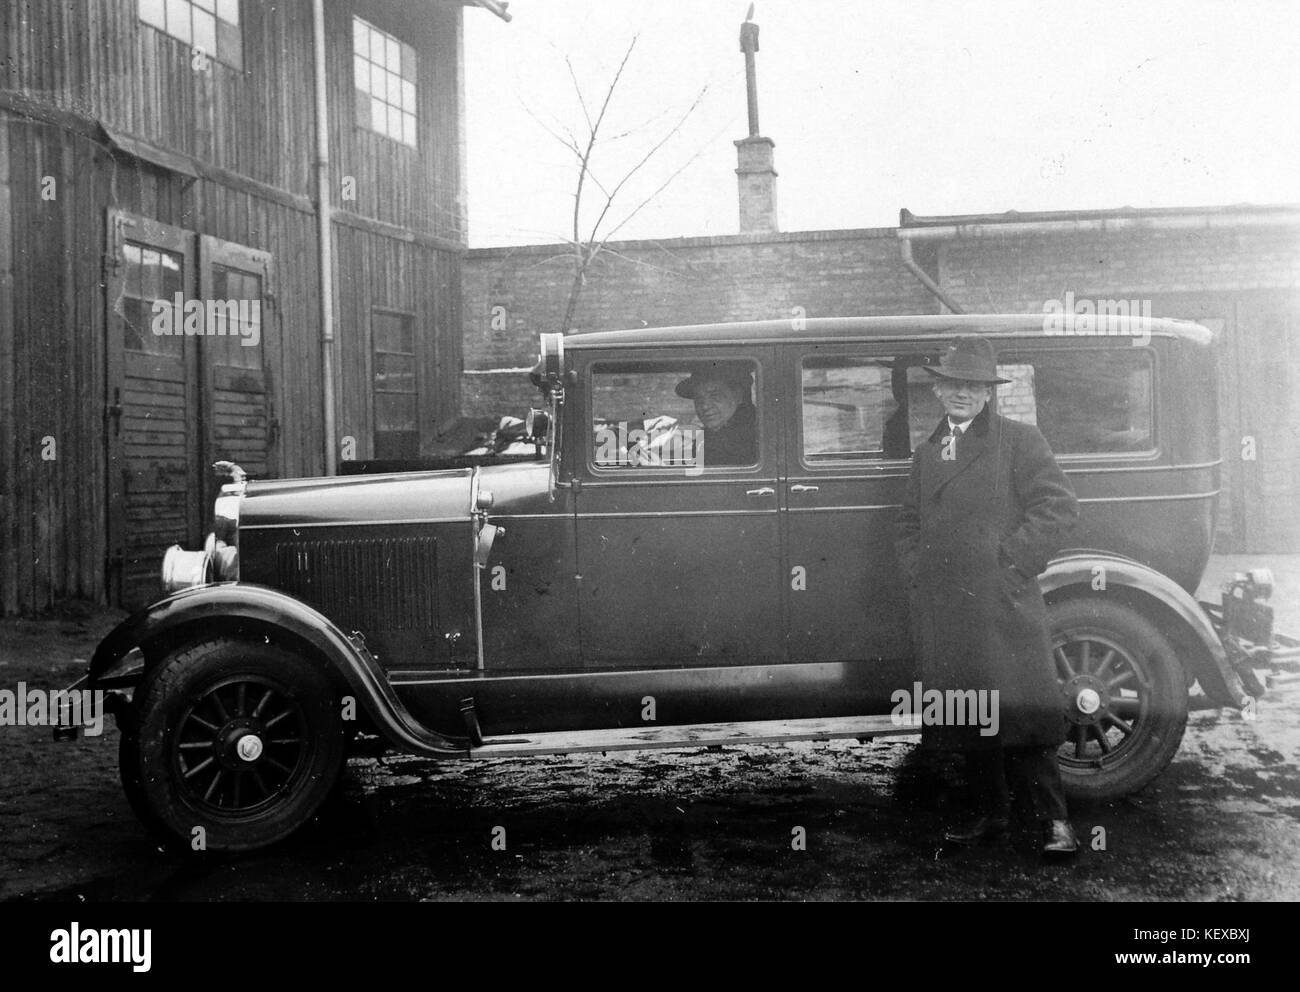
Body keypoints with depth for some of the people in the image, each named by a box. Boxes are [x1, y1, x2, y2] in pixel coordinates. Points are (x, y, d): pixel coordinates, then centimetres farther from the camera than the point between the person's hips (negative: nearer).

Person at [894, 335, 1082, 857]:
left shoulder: (1019, 440, 0)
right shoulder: (926, 453, 19)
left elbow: (1059, 507, -6)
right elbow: (909, 522, 26)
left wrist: (1010, 560, -11)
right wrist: (916, 570, 10)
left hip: (1003, 608, -6)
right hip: (941, 614, 6)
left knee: (1019, 717, -7)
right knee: (967, 717, 10)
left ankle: (1054, 820, 3)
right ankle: (990, 814, 21)